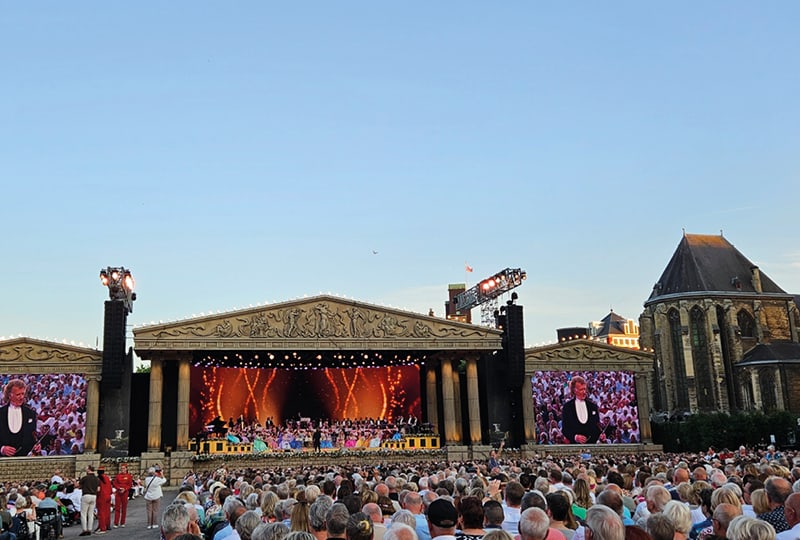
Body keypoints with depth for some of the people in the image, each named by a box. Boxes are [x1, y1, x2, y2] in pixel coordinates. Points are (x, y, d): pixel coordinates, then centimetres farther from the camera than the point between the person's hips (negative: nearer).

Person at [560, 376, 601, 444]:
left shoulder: (593, 406, 10)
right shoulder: (567, 406, 1)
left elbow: (597, 426, 13)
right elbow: (565, 429, -2)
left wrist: (601, 434, -8)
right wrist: (575, 437, -20)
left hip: (591, 444, 2)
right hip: (574, 443, -2)